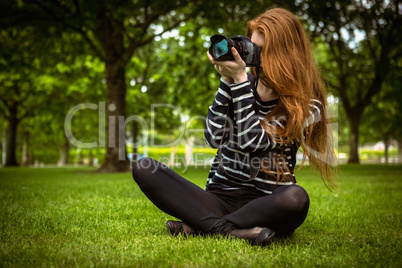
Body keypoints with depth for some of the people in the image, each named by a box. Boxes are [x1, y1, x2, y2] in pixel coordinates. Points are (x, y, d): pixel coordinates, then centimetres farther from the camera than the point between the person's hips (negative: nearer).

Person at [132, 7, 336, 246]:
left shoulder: (307, 104, -3)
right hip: (220, 197, 4)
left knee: (296, 198, -39)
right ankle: (229, 230, -27)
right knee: (144, 168, -15)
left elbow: (252, 141, -17)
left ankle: (198, 225, -22)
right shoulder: (245, 84, 9)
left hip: (264, 203, -3)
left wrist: (240, 79, -15)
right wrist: (227, 80, -8)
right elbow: (214, 138, -4)